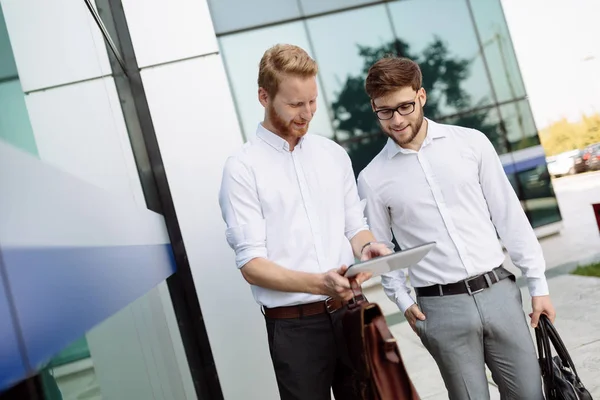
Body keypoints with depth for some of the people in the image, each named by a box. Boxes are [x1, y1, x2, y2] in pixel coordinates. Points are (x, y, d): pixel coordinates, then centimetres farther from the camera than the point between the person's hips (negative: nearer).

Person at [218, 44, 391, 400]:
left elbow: (355, 226, 13)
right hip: (295, 327, -4)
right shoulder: (243, 168, -6)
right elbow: (251, 265, -11)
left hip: (352, 313, 4)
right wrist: (319, 283, -24)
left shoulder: (334, 154, 8)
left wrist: (366, 246, -10)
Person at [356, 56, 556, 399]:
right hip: (441, 307, -1)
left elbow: (510, 216, 3)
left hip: (499, 291, 2)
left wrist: (538, 284, 4)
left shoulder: (472, 142, 1)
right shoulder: (373, 179, -1)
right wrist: (404, 301, -5)